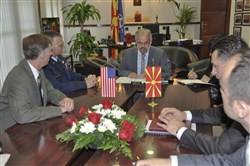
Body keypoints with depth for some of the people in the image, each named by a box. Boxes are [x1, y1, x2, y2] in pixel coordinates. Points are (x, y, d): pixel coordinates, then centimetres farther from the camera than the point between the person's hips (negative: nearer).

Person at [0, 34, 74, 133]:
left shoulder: (37, 69, -2)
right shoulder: (18, 77, -25)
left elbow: (50, 91, 9)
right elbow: (22, 115, -33)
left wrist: (64, 100, -12)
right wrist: (59, 109, -27)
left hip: (33, 125, 7)